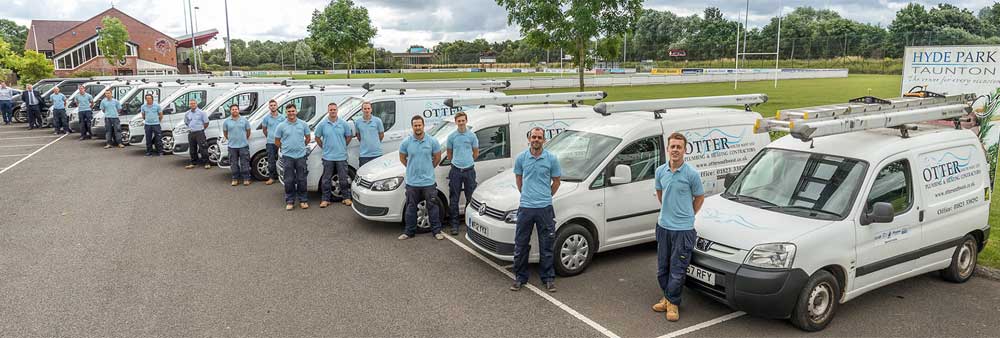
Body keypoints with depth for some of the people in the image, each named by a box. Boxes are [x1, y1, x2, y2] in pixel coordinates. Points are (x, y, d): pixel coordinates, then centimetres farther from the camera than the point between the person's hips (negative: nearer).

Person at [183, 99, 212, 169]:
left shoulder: (201, 112, -3)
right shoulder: (187, 114, 11)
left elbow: (206, 123, -1)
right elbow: (186, 123, 25)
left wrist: (201, 129, 2)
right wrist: (191, 128, 16)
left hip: (199, 133, -5)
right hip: (191, 133, 5)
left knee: (203, 148, -9)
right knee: (192, 149, 10)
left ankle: (207, 163, -7)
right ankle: (193, 163, 19)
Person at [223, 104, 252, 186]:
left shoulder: (244, 120, 2)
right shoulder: (227, 121, 3)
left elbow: (248, 131, 9)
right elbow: (225, 133, 12)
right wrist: (230, 139, 10)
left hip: (243, 145, -1)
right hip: (232, 146, 1)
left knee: (245, 163, 0)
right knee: (234, 164, 7)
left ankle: (246, 179, 6)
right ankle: (235, 179, 15)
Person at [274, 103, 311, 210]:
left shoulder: (303, 124, 3)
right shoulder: (281, 126, 0)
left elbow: (308, 138, 14)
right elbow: (277, 141, 8)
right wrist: (285, 148, 10)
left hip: (301, 155, 1)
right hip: (287, 156, -1)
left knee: (302, 179, 5)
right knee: (289, 180, 3)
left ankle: (303, 200, 14)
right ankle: (290, 201, 12)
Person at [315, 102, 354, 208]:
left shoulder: (343, 123, 1)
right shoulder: (322, 124, -1)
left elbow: (349, 136, 11)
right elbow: (317, 137, 8)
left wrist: (344, 146, 6)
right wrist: (323, 147, 3)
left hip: (341, 156, 0)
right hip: (328, 157, 0)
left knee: (343, 179, 6)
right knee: (326, 179, 5)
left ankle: (346, 198, 16)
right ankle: (326, 199, 13)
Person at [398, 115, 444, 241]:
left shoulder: (432, 141, -6)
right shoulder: (406, 142, -4)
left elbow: (437, 157, 6)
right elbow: (402, 158, 9)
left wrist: (429, 168, 8)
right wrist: (412, 168, 9)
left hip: (428, 181, -1)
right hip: (412, 182, 1)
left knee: (432, 207, 7)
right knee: (411, 207, 11)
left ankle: (436, 230, 18)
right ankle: (409, 231, 21)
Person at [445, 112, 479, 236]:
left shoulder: (472, 135, 1)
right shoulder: (451, 137, 3)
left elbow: (476, 153, 11)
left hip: (469, 170, 0)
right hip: (456, 171, 0)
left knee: (471, 198, 5)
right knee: (454, 199, 2)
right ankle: (455, 224, 9)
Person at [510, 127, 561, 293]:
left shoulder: (551, 159, -2)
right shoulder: (521, 157, 2)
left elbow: (556, 181, 8)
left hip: (545, 208, -1)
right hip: (525, 207, 1)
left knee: (546, 245, 7)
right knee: (521, 245, 7)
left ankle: (548, 278, 20)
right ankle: (520, 277, 21)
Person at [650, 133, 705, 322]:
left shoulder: (692, 174, -12)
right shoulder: (660, 171, 1)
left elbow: (700, 197, 3)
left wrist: (687, 215, 10)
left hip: (683, 228, -5)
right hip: (663, 226, 5)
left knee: (677, 269, 0)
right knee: (662, 267, 14)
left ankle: (673, 303, 16)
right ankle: (667, 297, 31)